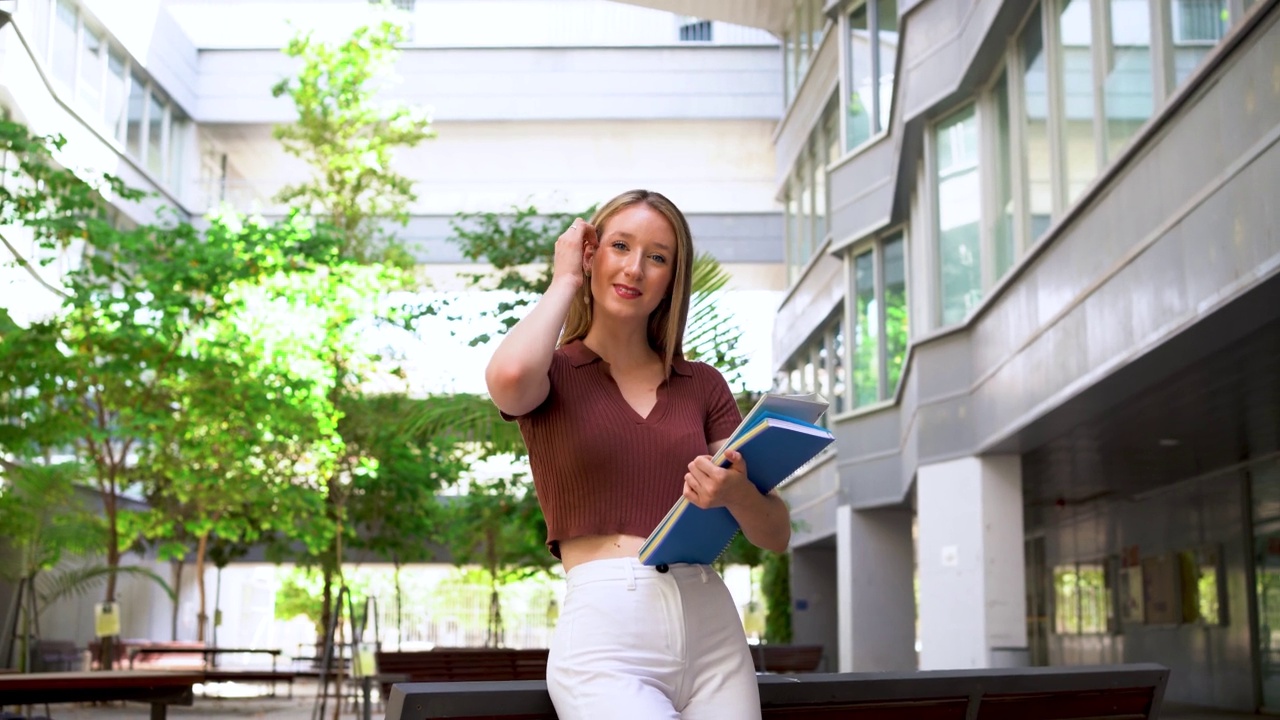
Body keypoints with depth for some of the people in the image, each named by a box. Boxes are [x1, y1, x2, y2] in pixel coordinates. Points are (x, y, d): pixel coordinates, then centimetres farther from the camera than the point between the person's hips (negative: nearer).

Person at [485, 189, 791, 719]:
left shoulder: (702, 386, 14)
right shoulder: (553, 373, 7)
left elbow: (776, 535, 10)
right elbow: (509, 378, -21)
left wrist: (736, 495, -14)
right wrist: (565, 280, -3)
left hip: (711, 623, 4)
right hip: (604, 634, -4)